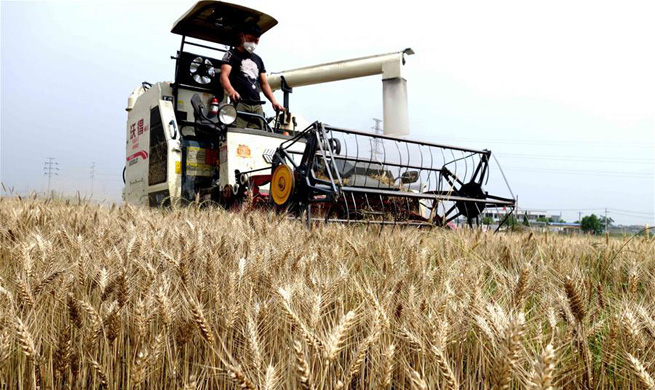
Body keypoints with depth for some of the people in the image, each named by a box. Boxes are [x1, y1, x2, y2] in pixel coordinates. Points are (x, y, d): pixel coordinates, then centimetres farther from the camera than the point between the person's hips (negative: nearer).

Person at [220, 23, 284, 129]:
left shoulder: (258, 59, 26)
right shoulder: (232, 54, 8)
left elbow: (264, 83, 24)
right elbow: (224, 76, -8)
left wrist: (273, 101, 4)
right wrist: (231, 91, -31)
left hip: (257, 106, 6)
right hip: (239, 104, -6)